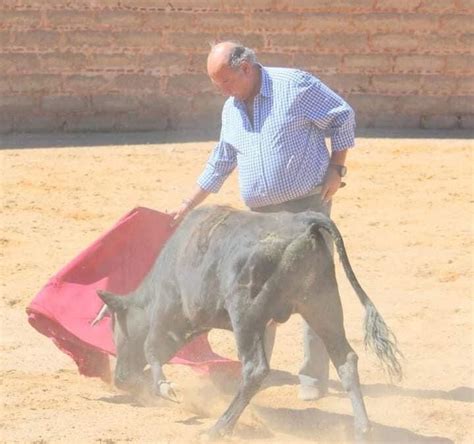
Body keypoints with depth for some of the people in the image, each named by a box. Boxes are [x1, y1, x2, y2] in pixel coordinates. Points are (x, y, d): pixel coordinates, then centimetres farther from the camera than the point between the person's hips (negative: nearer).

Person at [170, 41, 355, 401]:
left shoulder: (295, 86, -9)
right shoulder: (231, 110, 11)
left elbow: (343, 118, -2)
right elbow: (220, 165, 23)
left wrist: (337, 169, -8)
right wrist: (187, 206, 23)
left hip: (309, 205, -6)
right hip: (261, 215, 6)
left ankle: (314, 377, -4)